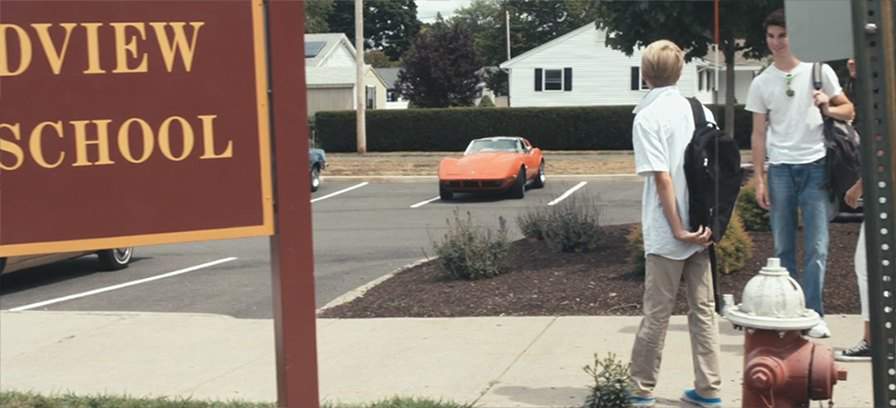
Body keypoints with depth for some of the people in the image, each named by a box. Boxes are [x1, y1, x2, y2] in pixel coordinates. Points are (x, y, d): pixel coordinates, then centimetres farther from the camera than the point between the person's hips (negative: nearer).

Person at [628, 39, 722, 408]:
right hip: (702, 229, 5)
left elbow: (662, 177, -16)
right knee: (703, 309, 10)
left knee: (657, 312, 4)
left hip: (667, 234, -5)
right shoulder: (701, 111, 7)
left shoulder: (647, 117, -10)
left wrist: (678, 229, -13)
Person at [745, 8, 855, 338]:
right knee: (783, 248, 6)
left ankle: (814, 315, -1)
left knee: (816, 249, -4)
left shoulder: (818, 71, 4)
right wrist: (759, 180, 3)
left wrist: (827, 108, -13)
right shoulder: (761, 83, 7)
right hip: (779, 169, 2)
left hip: (814, 166, -2)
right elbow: (759, 134, 9)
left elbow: (849, 111, 10)